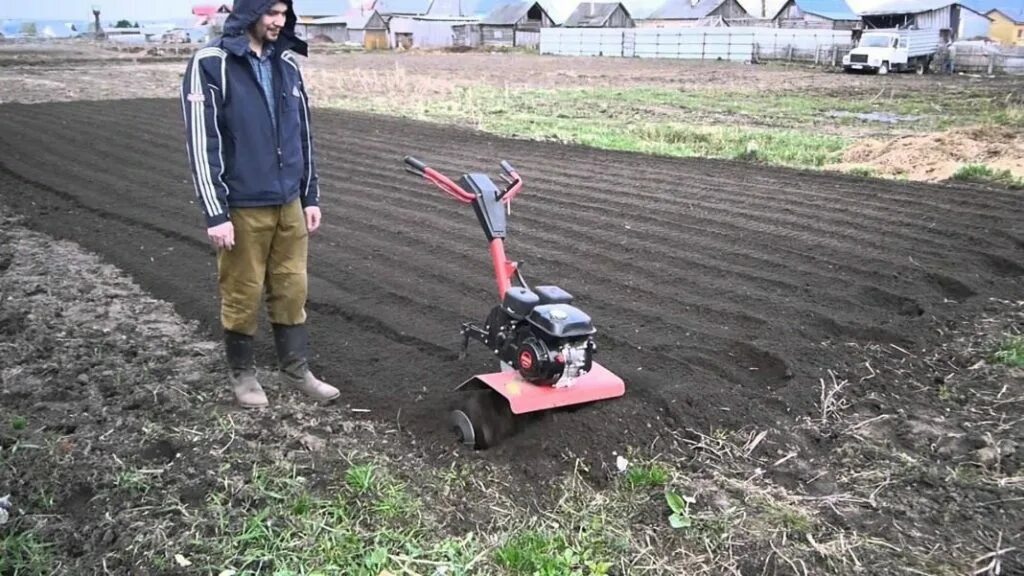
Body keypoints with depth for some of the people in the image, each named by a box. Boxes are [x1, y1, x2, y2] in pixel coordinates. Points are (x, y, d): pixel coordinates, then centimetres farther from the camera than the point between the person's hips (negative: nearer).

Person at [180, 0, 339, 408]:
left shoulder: (286, 63, 8)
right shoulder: (211, 63, -10)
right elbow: (201, 142, -13)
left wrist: (310, 197, 13)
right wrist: (215, 213, -16)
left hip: (289, 203, 5)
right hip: (242, 207, -5)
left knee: (292, 289, 11)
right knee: (243, 294, 6)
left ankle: (296, 369, 23)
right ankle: (241, 372, 23)